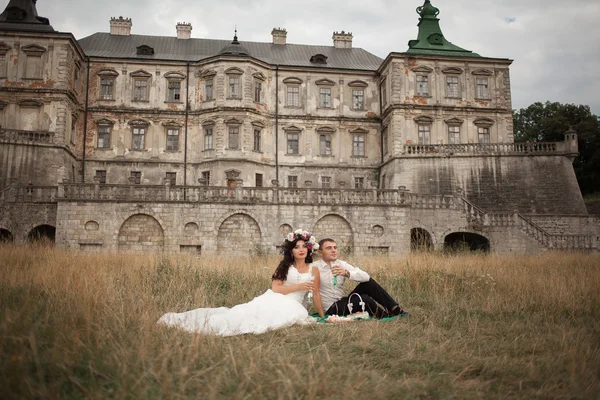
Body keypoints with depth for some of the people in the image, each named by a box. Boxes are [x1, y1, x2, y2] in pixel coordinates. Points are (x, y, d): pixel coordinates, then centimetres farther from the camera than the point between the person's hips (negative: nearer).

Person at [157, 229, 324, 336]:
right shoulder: (285, 266, 7)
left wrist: (323, 317, 5)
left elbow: (316, 294, 9)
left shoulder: (314, 270, 8)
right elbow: (275, 288, -3)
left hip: (293, 307, 0)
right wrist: (299, 286, -9)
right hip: (273, 302, 0)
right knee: (241, 314, -20)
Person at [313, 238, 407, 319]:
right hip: (331, 310, -6)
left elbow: (365, 276, -11)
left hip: (344, 304, 6)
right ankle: (387, 317, -3)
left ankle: (396, 310, -8)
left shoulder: (341, 264, 3)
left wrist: (347, 273, -27)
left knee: (368, 282, -9)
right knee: (364, 299, -27)